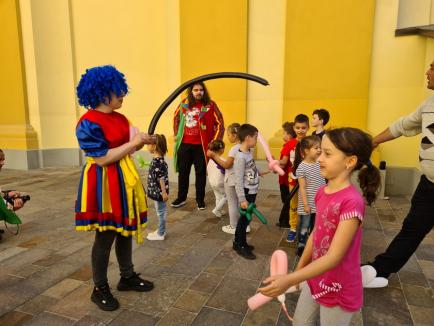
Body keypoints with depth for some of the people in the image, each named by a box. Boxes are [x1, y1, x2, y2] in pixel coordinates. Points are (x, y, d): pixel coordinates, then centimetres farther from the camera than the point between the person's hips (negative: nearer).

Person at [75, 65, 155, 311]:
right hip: (104, 184, -8)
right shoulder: (89, 123, -16)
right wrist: (133, 142, -19)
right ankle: (100, 289, 23)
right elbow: (102, 159, -21)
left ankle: (128, 277, 34)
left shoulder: (120, 118, 8)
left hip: (125, 180, 8)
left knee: (125, 231, 16)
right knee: (105, 237, 3)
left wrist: (142, 142, -2)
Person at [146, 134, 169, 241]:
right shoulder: (156, 159, 5)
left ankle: (160, 234, 17)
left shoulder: (158, 162, -24)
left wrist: (164, 192, -20)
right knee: (161, 211, 19)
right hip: (157, 191, 9)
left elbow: (162, 178, -23)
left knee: (161, 211, 4)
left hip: (159, 191, -9)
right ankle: (161, 230, 33)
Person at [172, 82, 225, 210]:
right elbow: (176, 117, 22)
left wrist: (215, 140, -8)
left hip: (201, 145, -3)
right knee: (183, 171, 11)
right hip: (184, 144, 3)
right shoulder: (184, 103, 5)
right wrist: (176, 134, 16)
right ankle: (181, 198, 25)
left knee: (200, 172, 6)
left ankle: (200, 199, 20)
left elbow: (220, 123, -3)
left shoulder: (210, 105, -5)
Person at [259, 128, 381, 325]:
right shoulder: (322, 192, -4)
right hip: (315, 279, 7)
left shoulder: (351, 201, -29)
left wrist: (290, 280, -33)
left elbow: (334, 257, -29)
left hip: (339, 289, -7)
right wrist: (298, 270, 13)